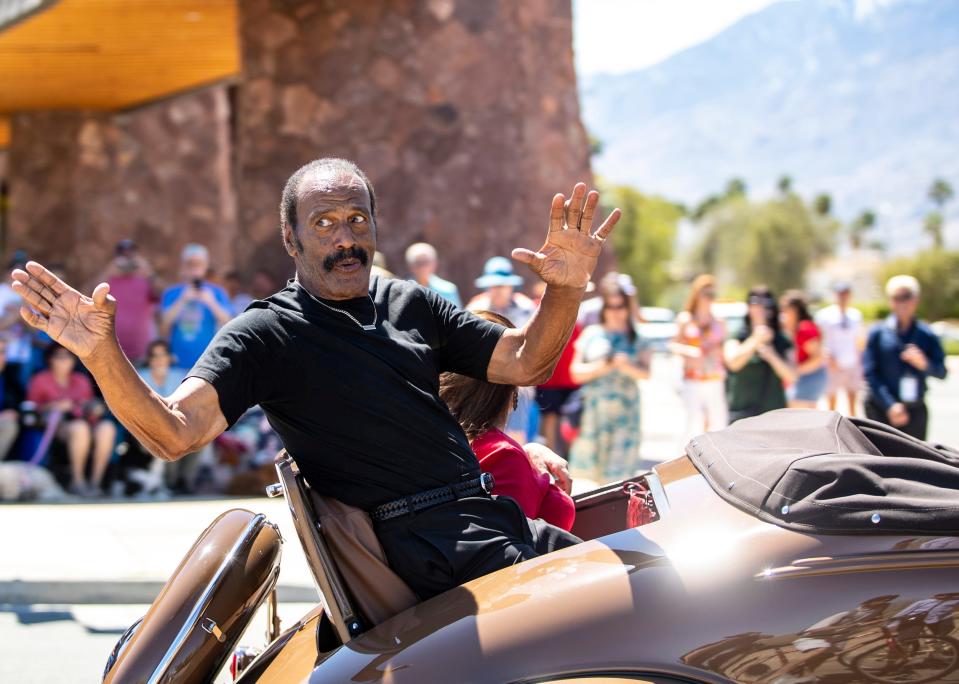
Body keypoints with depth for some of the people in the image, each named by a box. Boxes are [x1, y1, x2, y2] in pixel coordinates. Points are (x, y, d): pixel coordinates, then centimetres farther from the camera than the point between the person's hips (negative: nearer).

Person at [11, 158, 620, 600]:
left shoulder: (411, 303, 16)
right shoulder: (264, 334, -2)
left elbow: (521, 363, 16)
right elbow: (173, 433, -15)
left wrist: (567, 290, -2)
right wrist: (103, 355, -31)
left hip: (488, 513, 7)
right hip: (426, 542, -7)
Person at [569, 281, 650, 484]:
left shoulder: (636, 338, 10)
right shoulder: (592, 334, 9)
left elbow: (645, 373, 0)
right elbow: (576, 372, 7)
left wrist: (626, 366, -18)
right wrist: (599, 367, -10)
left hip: (625, 408, 0)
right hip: (593, 406, 0)